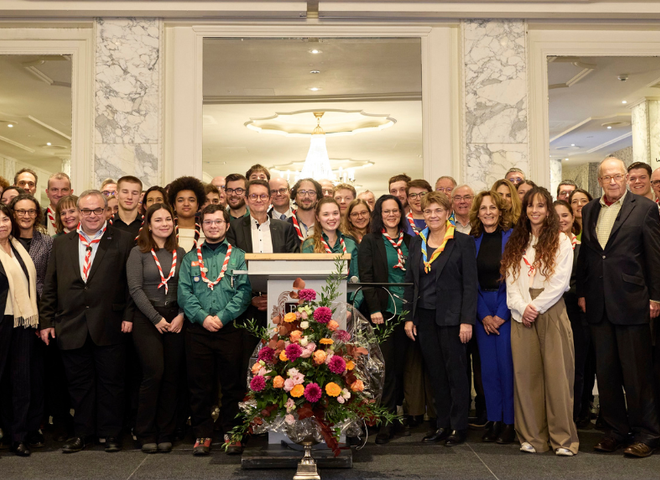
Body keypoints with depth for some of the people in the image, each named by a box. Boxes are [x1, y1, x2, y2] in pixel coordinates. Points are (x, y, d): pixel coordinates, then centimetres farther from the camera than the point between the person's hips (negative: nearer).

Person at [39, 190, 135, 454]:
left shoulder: (123, 241, 0)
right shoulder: (61, 243, 10)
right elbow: (50, 286, 9)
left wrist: (128, 315, -8)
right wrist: (46, 321, 5)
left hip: (108, 326, -3)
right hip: (71, 327, 3)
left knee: (110, 381, 6)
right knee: (78, 382, 11)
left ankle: (110, 432, 20)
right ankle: (82, 432, 25)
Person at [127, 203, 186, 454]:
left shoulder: (180, 253, 11)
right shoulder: (138, 252, 1)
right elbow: (135, 288, -5)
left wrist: (181, 316, -6)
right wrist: (157, 319, -9)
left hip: (175, 319, 3)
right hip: (146, 320, -3)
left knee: (172, 377, 2)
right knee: (154, 373, -11)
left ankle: (165, 434, 12)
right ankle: (146, 434, 4)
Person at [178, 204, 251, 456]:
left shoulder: (238, 256, 8)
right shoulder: (190, 258, 12)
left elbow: (244, 291, -2)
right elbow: (183, 293, 4)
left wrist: (222, 316, -12)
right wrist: (203, 317, -10)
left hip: (230, 329, -1)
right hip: (197, 330, 1)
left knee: (232, 383, 3)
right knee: (199, 385, 5)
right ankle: (202, 434, 16)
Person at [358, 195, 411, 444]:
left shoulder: (409, 241, 14)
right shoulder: (370, 242, 3)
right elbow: (366, 278, -4)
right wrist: (374, 309, -13)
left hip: (405, 311, 4)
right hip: (383, 311, -4)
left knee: (400, 364, 6)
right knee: (387, 366, -5)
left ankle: (396, 414, 18)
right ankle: (385, 424, -1)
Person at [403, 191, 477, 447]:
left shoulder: (463, 242, -4)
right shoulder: (417, 242, 10)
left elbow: (470, 284, -6)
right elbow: (410, 281, 12)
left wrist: (467, 320, -12)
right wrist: (409, 317, 5)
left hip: (451, 317, -4)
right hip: (424, 316, 4)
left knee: (455, 371, 2)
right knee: (435, 372, 10)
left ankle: (458, 426, 13)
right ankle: (443, 424, 20)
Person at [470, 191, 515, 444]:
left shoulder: (512, 237, -3)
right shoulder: (472, 241, 7)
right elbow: (470, 281, 6)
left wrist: (501, 315, -10)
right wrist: (483, 315, -2)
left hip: (507, 309, -3)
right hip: (482, 312, 3)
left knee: (506, 364, -3)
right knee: (488, 366, 6)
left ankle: (509, 422, 9)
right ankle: (493, 420, 17)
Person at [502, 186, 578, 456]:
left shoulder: (561, 241, 4)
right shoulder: (516, 243, 15)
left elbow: (560, 281, -5)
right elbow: (511, 280, 9)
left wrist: (537, 307, -11)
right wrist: (521, 307, -6)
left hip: (551, 311, -3)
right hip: (522, 313, 3)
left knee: (556, 373, -4)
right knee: (525, 373, 2)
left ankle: (563, 439, 3)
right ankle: (531, 437, 9)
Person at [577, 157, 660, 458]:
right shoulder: (589, 211, 12)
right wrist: (582, 293, 9)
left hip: (631, 302, -4)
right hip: (598, 304, 5)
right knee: (605, 371, 10)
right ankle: (616, 429, 23)